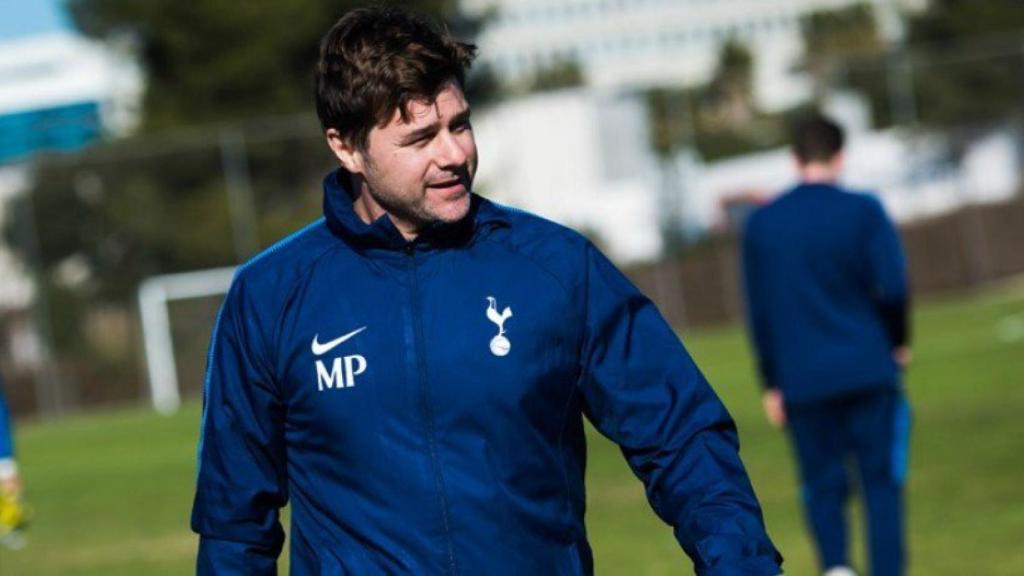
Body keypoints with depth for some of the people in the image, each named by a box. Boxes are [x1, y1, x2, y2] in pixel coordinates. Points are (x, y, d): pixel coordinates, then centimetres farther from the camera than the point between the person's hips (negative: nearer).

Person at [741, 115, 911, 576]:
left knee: (823, 485, 9)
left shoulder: (761, 224, 5)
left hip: (802, 381, 2)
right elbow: (892, 286, -10)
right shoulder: (863, 211, -4)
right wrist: (897, 343, 8)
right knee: (882, 481, 5)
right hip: (869, 373, -2)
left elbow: (759, 312, 8)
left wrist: (772, 384, 14)